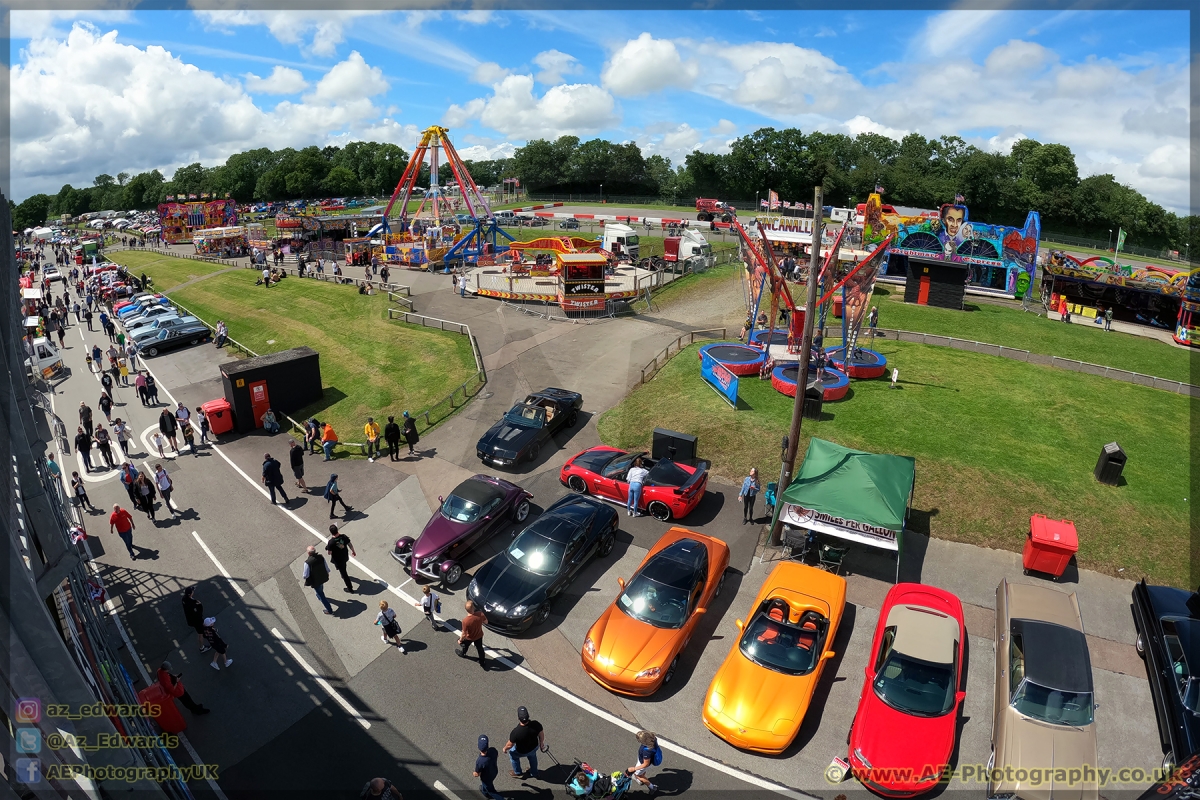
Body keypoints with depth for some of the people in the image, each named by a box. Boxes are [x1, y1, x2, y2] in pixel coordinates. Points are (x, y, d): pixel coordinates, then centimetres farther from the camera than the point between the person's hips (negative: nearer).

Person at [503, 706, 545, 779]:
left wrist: (505, 749, 1)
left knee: (512, 753, 30)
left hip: (522, 752, -3)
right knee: (532, 755, 37)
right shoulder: (536, 724, -32)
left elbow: (510, 745, -22)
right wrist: (541, 743, 9)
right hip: (535, 747, 3)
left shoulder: (516, 732, -41)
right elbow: (541, 735, -13)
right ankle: (534, 773, 58)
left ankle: (518, 773, 48)